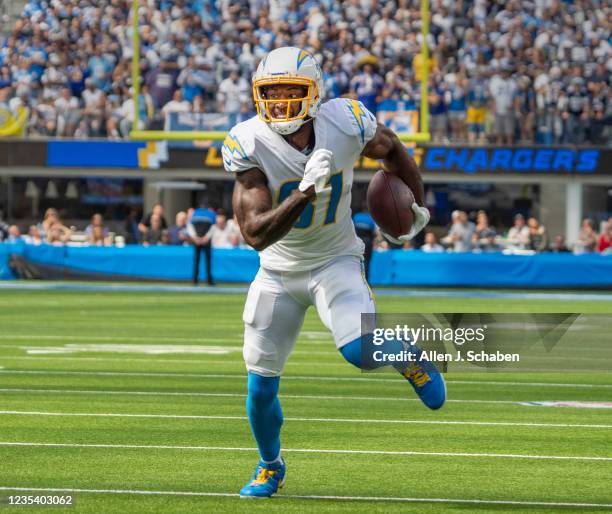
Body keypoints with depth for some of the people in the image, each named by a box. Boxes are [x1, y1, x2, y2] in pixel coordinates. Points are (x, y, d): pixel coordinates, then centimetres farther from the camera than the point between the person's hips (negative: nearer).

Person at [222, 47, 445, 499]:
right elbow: (256, 234, -30)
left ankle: (406, 354, 9)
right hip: (280, 271, 1)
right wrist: (304, 194, -42)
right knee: (261, 388, 4)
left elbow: (391, 149, 5)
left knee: (361, 351, -27)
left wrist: (417, 207, 8)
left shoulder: (346, 124, -20)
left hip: (336, 262, -1)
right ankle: (271, 465, 34)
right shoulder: (248, 145, -23)